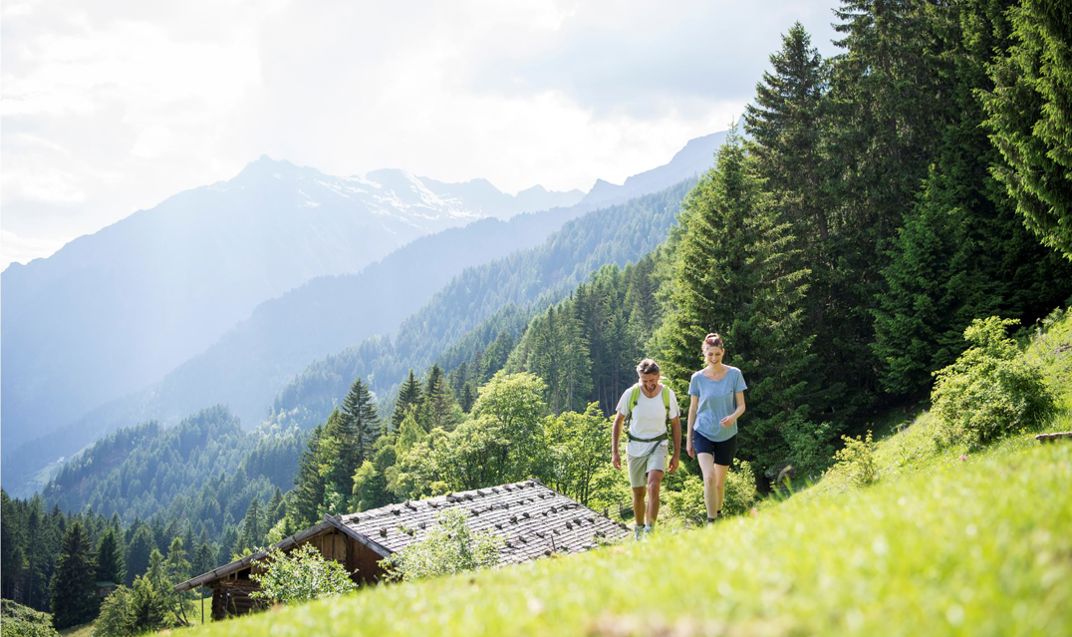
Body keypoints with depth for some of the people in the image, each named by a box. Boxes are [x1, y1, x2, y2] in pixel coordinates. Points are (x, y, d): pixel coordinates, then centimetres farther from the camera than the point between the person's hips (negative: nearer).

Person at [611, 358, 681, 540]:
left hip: (658, 445, -1)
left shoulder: (668, 394, -10)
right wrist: (614, 452, -3)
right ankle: (639, 529, 30)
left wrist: (676, 455, 2)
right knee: (638, 493, 8)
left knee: (653, 486, -23)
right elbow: (618, 422, 0)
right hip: (635, 447, 1)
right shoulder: (630, 394, -12)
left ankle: (650, 531, -19)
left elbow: (676, 424, 2)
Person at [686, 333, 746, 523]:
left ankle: (718, 513, 36)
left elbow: (741, 405, -2)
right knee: (709, 477, -20)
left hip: (727, 435, 1)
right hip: (703, 433, -1)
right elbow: (693, 409, 5)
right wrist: (688, 439, 7)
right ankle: (711, 521, -15)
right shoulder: (698, 378, -3)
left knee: (720, 480, 12)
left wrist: (733, 417, -25)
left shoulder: (734, 374, -5)